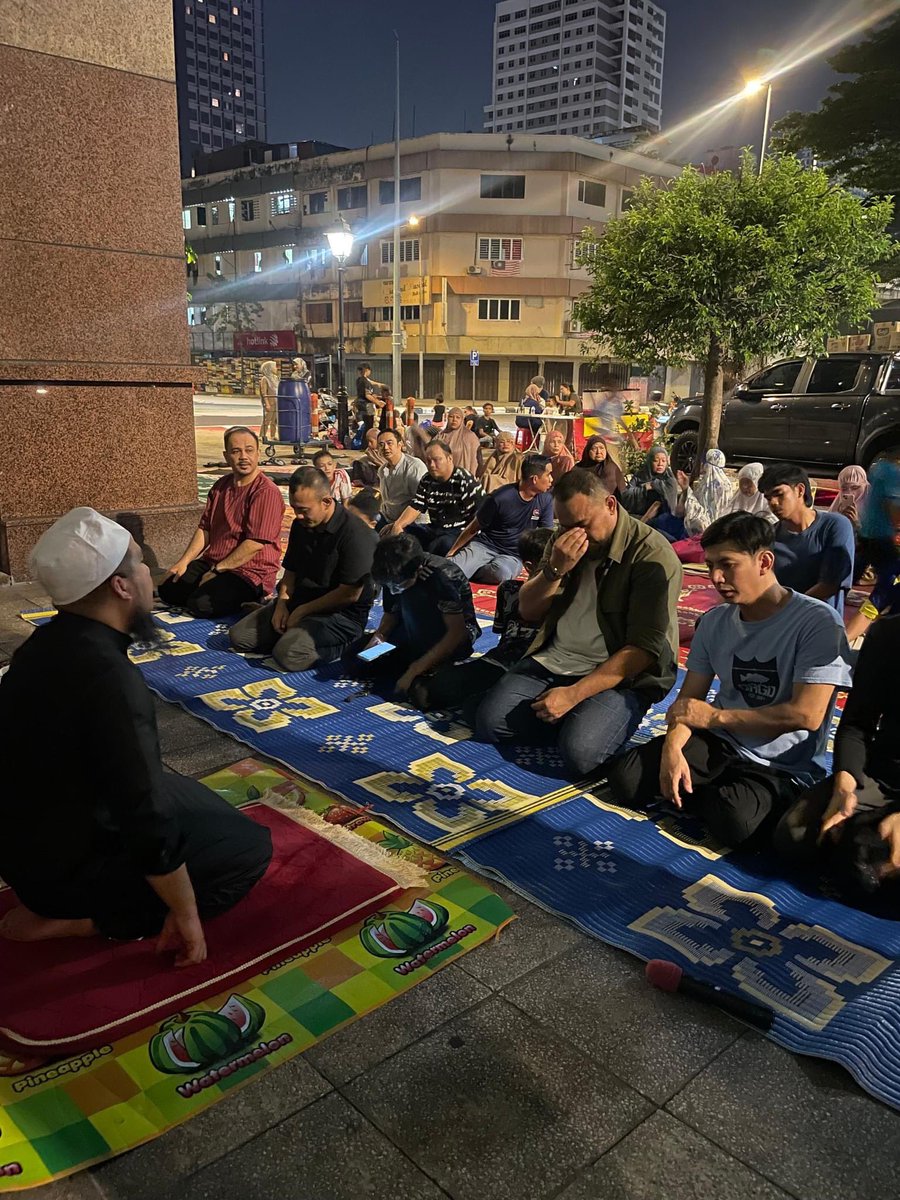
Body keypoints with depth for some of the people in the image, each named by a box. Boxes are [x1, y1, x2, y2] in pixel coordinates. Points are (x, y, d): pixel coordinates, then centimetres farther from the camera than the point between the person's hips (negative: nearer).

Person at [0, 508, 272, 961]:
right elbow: (149, 827, -30)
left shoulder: (49, 642, -3)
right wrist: (185, 914, -16)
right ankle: (74, 920, -5)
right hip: (65, 863, -9)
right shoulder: (110, 679, -32)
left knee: (202, 804, 24)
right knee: (250, 848, -4)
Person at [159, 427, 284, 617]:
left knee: (202, 605, -26)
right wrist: (183, 562, 2)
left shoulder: (266, 492, -17)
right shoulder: (221, 485, 11)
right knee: (167, 589, -4)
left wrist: (216, 571, -16)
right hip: (211, 563, 8)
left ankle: (249, 601, 0)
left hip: (249, 571, -8)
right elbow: (205, 528, 14)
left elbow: (256, 543, -21)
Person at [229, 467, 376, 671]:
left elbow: (350, 594, -21)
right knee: (239, 636, -3)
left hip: (342, 613, -8)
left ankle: (343, 646, -7)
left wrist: (302, 611, -13)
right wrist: (282, 603, -2)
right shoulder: (301, 525, 8)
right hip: (298, 602, 8)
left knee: (288, 654, -31)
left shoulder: (356, 535, -20)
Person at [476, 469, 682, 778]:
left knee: (580, 753, -29)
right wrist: (555, 570, -13)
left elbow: (643, 648, -17)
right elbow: (528, 611, 8)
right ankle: (575, 720, 6)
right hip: (553, 660, 6)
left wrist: (573, 694, -21)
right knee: (488, 721, -12)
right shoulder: (564, 540, 8)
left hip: (619, 676, -6)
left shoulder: (652, 555, -14)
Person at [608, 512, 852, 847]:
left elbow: (806, 715, -22)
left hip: (783, 769, -4)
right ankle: (722, 794, 6)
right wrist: (673, 746, -17)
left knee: (734, 822, -34)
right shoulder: (715, 622, 4)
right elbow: (689, 699, 5)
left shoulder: (817, 621, -15)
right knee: (625, 778, -13)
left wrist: (714, 716, -17)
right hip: (718, 745, 5)